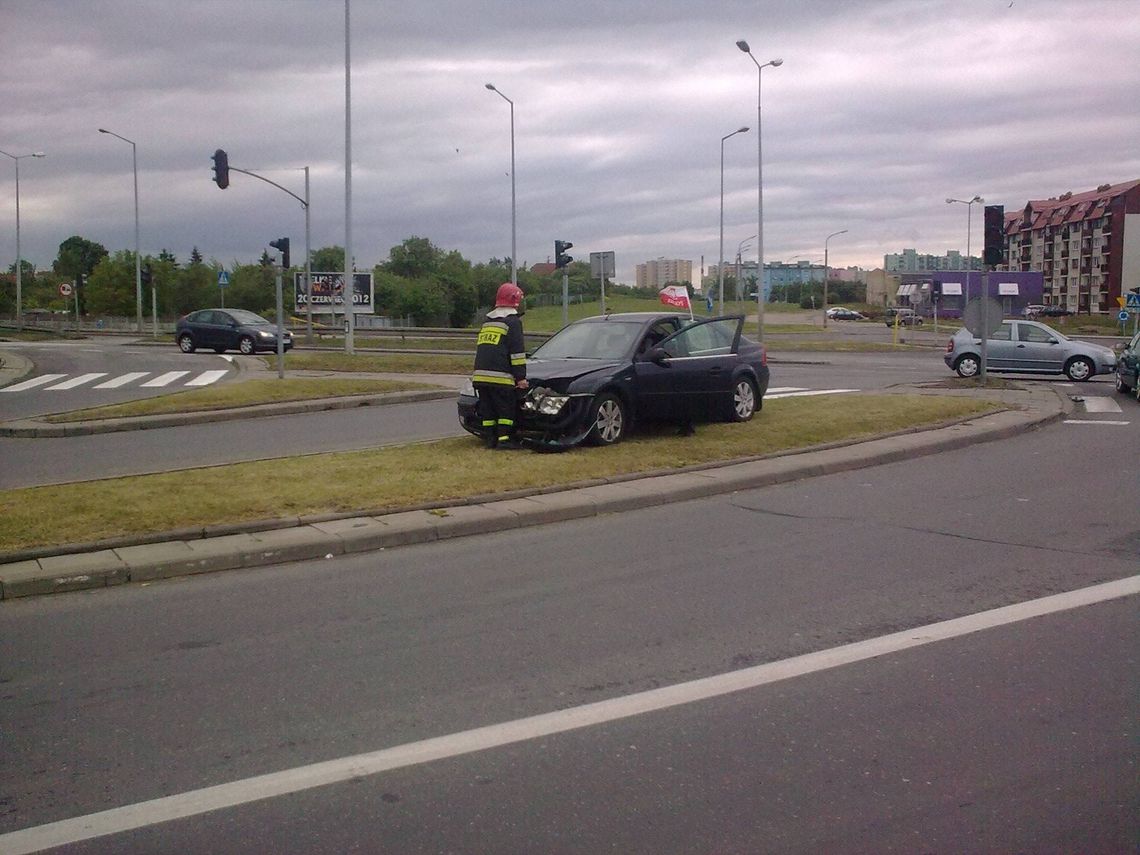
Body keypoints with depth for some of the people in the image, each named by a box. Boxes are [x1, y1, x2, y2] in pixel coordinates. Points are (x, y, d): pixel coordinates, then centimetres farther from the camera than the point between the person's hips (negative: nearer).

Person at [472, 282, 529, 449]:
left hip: (481, 374, 7)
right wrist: (521, 377, -7)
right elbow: (517, 352, -8)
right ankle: (504, 438, -5)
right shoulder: (513, 321, -2)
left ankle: (490, 438, 11)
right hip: (500, 376, -7)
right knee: (506, 408, 0)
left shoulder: (487, 322, 23)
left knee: (487, 408, 11)